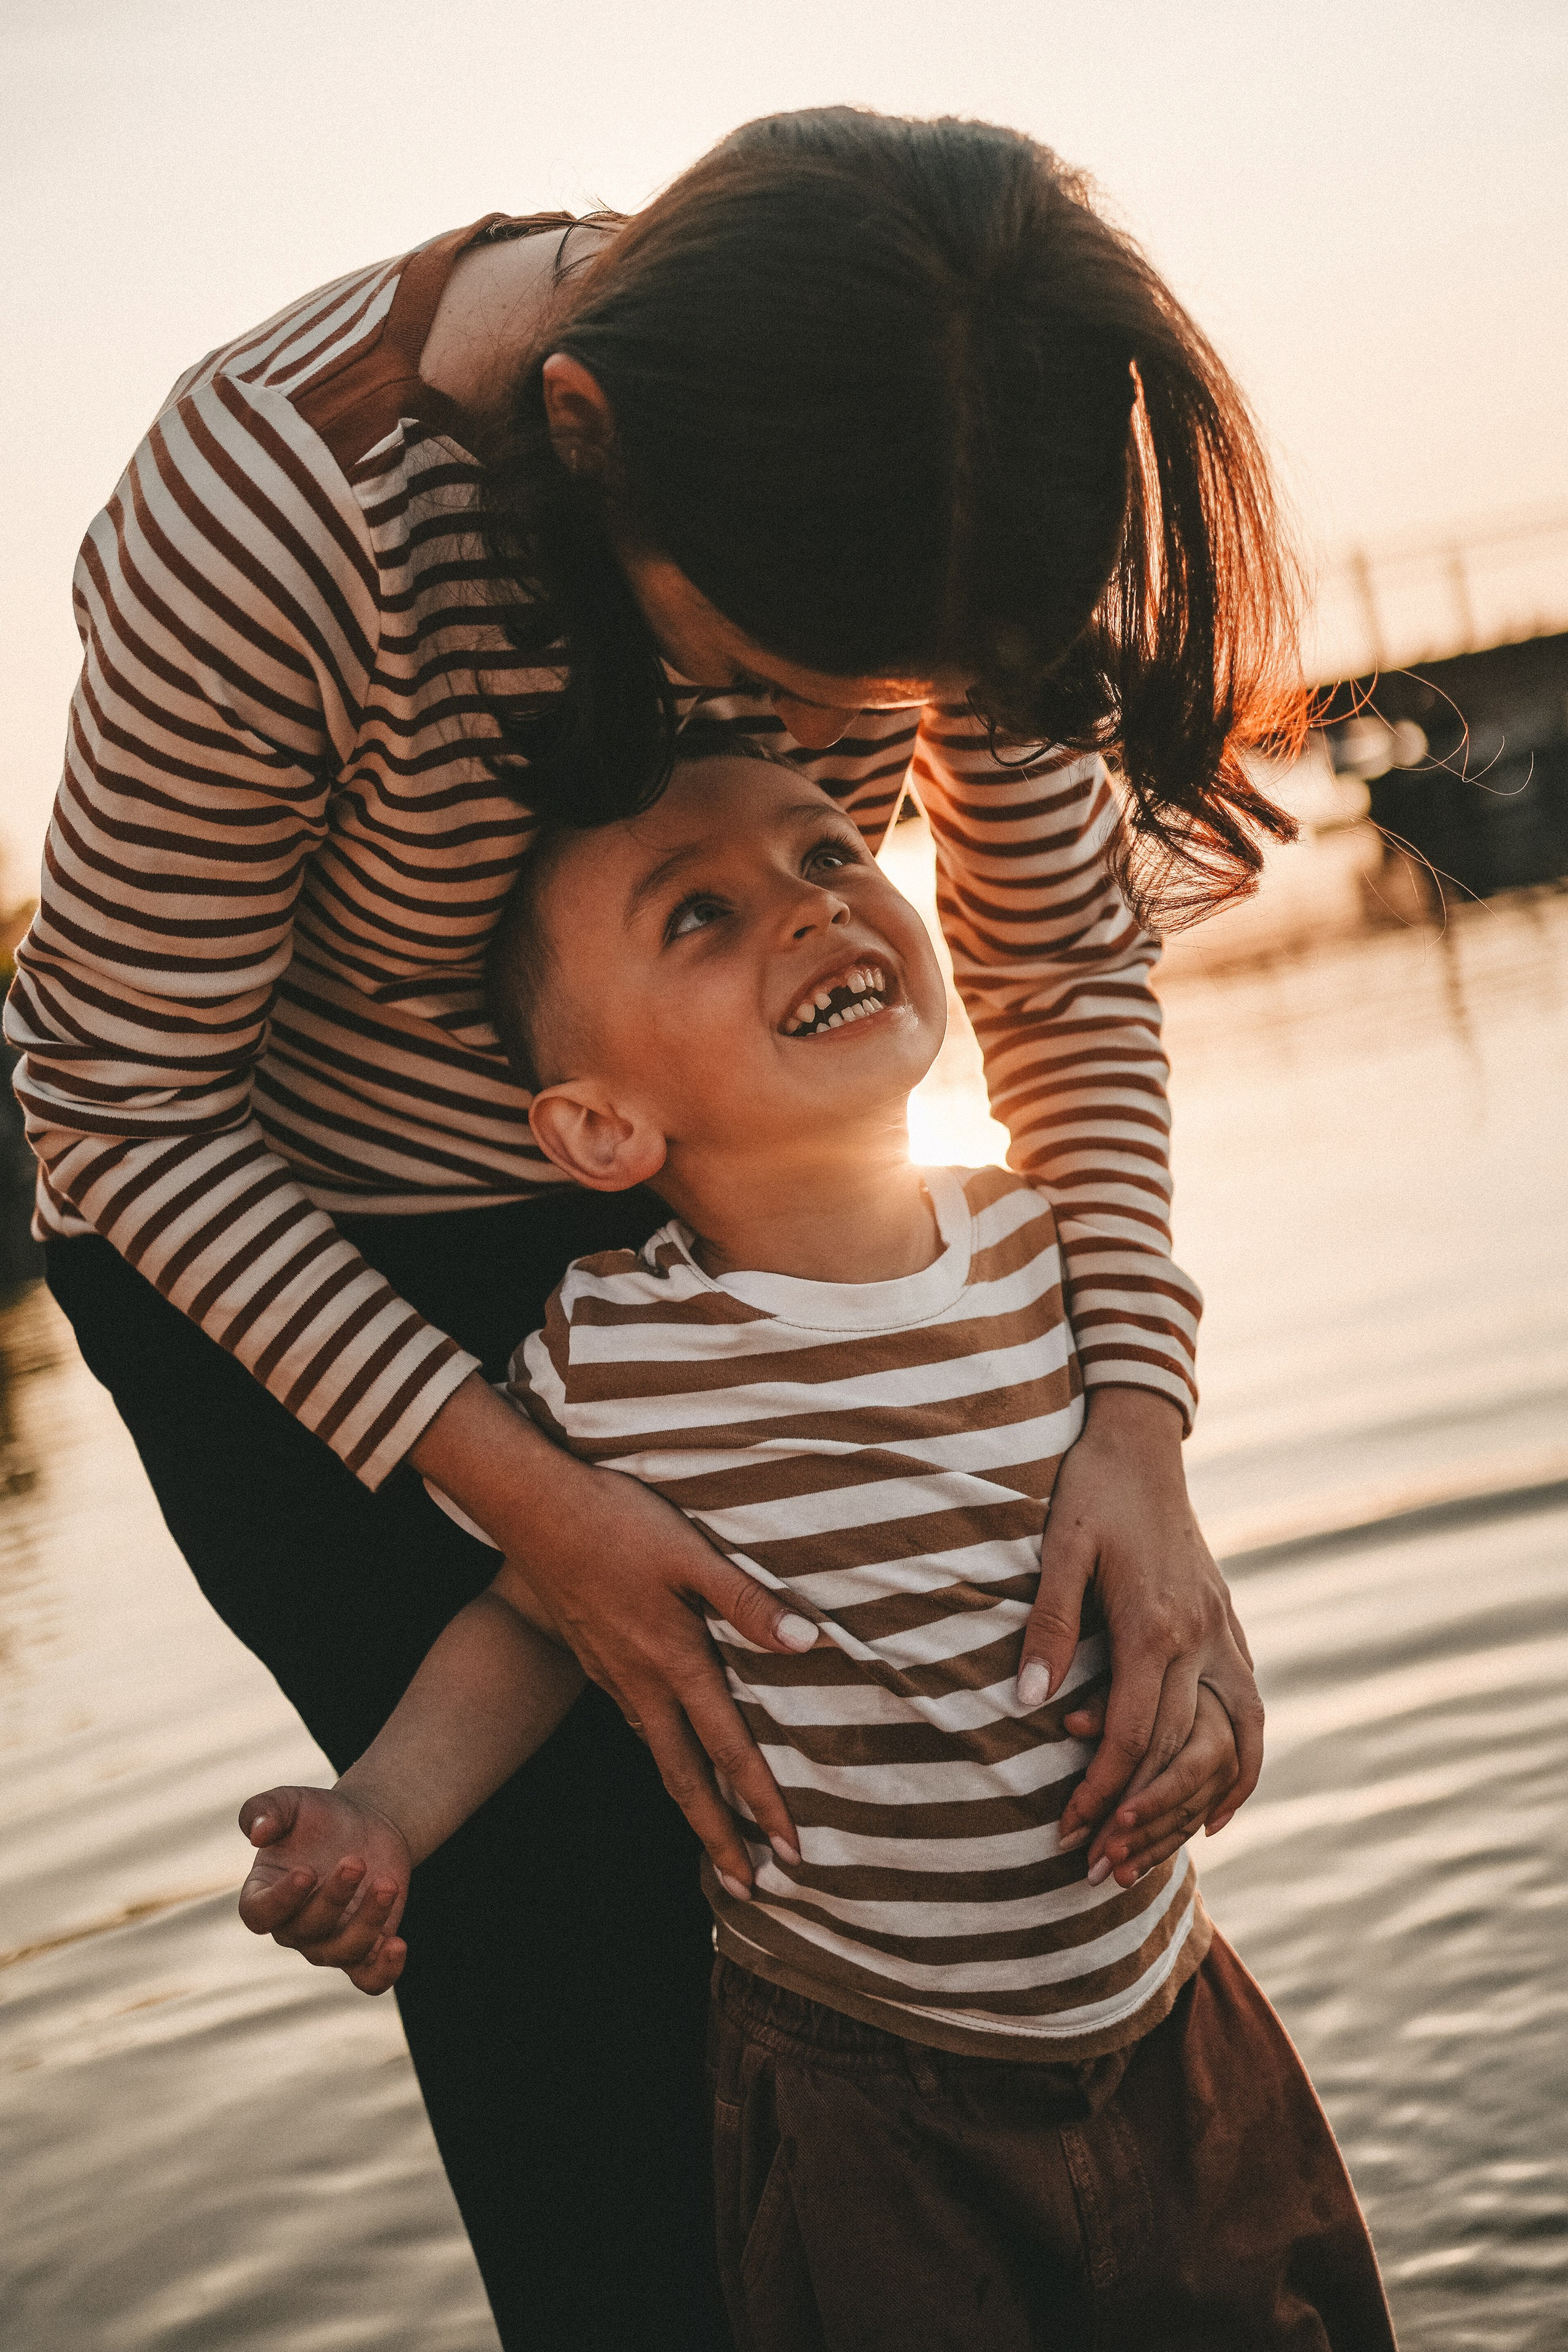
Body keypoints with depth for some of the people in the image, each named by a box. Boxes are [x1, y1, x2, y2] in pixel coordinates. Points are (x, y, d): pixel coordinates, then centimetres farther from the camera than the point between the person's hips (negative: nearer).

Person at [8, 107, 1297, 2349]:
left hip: (651, 1193, 4)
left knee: (773, 1775, 8)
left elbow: (1068, 964, -10)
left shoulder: (935, 479, -24)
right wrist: (509, 1483, -31)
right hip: (274, 1241, -4)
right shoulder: (268, 517, -37)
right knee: (549, 1863, -1)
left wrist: (1136, 1412, -24)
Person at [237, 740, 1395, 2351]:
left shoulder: (1046, 1244, -9)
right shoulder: (602, 1359, -19)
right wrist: (384, 1810, -15)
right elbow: (537, 1614, -1)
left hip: (1157, 2009, 4)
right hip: (855, 2084, -4)